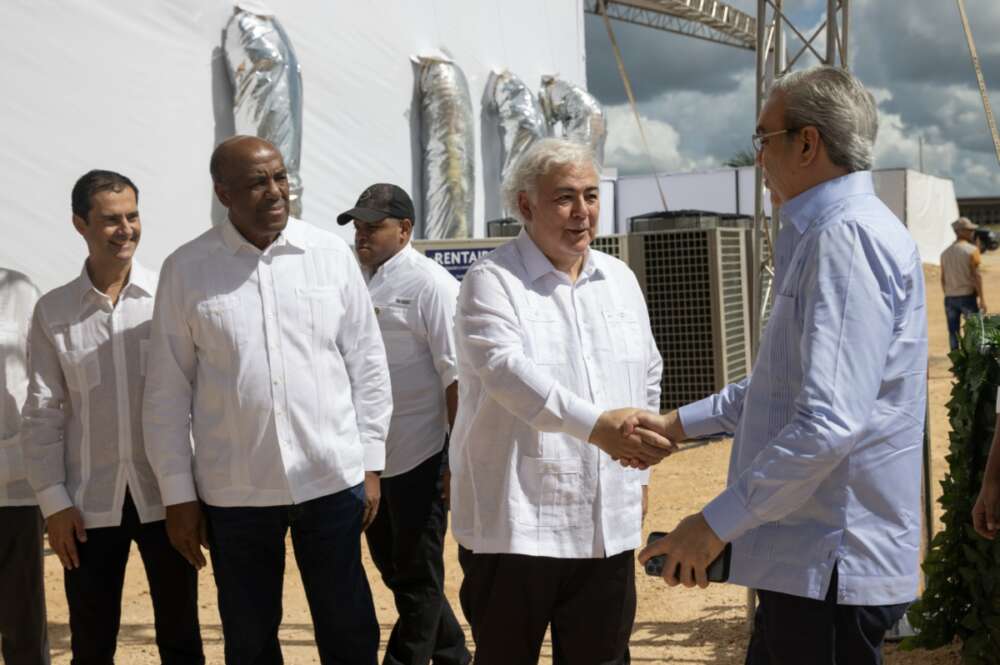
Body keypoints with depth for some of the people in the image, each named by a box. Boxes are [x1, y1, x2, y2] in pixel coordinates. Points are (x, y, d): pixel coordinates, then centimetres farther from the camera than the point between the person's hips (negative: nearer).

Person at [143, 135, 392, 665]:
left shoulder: (331, 254, 0)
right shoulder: (185, 270, -2)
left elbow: (367, 363, 5)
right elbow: (167, 390, 1)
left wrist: (371, 463, 4)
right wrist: (178, 494, 0)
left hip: (333, 479, 1)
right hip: (233, 489, 0)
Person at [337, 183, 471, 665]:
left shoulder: (430, 284, -11)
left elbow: (455, 376, -14)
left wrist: (457, 460, -18)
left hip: (418, 458, -8)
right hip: (370, 457, 8)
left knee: (418, 576, 3)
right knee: (392, 567, 18)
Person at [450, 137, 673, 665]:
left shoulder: (620, 279, 13)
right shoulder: (492, 281, -7)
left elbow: (649, 375, 23)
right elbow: (507, 368, -24)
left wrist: (637, 461, 16)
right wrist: (595, 424, -37)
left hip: (608, 525, 5)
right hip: (516, 523, -5)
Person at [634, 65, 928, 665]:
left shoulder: (848, 239, -19)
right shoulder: (820, 237, 16)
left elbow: (830, 424, -28)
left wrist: (717, 523, -21)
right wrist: (678, 423, 22)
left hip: (832, 568, -10)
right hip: (808, 559, 10)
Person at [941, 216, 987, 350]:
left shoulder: (945, 253, 8)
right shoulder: (971, 250, -10)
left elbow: (943, 278, 9)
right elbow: (976, 275, -14)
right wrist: (982, 298, -11)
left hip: (950, 298, 5)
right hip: (968, 296, -5)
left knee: (953, 332, 7)